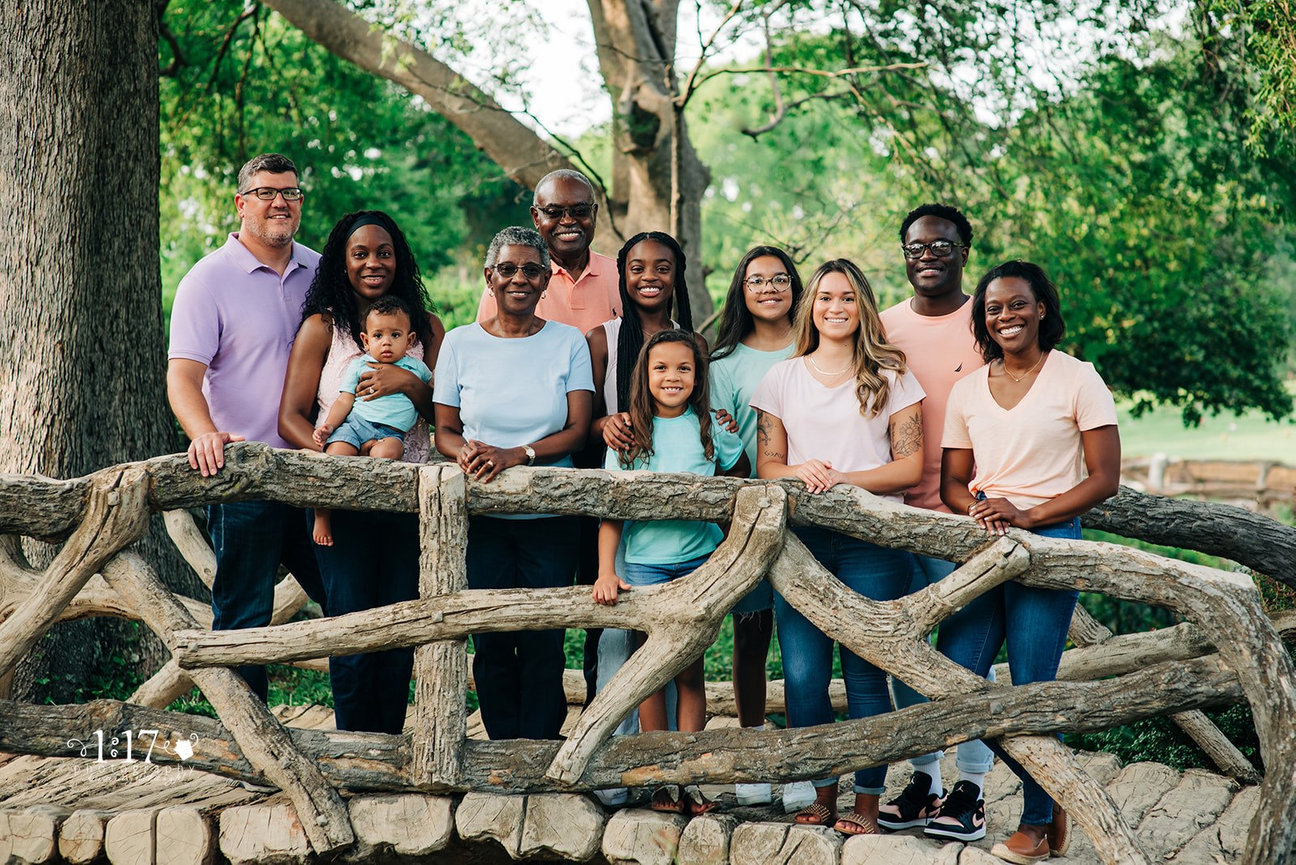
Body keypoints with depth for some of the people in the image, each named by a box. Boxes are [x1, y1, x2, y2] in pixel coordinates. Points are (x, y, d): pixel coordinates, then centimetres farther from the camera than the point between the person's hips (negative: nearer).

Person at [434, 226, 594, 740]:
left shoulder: (568, 343, 5)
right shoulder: (460, 342, 7)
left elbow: (578, 430, -2)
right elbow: (444, 431, 7)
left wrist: (516, 454, -17)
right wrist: (467, 452, -17)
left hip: (550, 518, 0)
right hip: (481, 518, 1)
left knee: (543, 642, -4)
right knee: (491, 643, -1)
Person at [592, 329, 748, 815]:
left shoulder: (711, 429, 2)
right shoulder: (629, 434, 2)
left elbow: (741, 474, 19)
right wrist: (605, 572, -6)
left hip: (699, 561, 0)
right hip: (644, 563, 0)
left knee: (689, 669, 1)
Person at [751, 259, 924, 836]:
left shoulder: (890, 376, 8)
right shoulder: (783, 378, 14)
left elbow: (910, 466, 2)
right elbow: (766, 464, 11)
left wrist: (844, 478, -12)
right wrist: (801, 473, -12)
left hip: (872, 540, -2)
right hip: (800, 539, 2)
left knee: (865, 673, -5)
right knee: (803, 674, -3)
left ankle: (866, 802, 3)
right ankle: (823, 792, 11)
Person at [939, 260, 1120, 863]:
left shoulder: (1077, 379, -2)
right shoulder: (968, 389, 12)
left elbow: (1104, 479, -4)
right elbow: (952, 481, 14)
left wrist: (1025, 515, -14)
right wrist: (979, 509, -9)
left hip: (1049, 542, -5)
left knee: (1031, 688, -4)